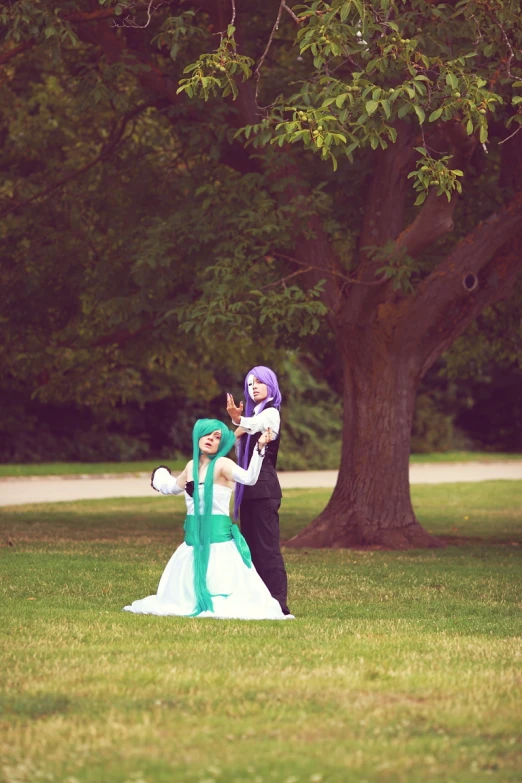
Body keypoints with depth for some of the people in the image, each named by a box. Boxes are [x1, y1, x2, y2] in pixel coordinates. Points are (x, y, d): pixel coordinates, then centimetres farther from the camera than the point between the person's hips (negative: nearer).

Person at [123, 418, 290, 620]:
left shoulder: (222, 464, -9)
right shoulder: (192, 466, 11)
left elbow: (249, 478, -29)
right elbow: (175, 487, 33)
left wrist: (260, 448, -41)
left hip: (218, 538, -7)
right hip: (194, 538, 7)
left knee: (221, 595, -16)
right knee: (186, 593, 14)